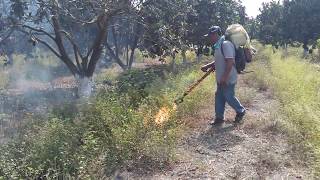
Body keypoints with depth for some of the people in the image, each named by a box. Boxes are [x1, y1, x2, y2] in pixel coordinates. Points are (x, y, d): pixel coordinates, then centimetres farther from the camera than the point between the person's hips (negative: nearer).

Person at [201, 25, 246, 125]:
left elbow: (230, 62, -26)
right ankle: (219, 117, 22)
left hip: (228, 79, -10)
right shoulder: (218, 45, 12)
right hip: (221, 79, 10)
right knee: (219, 97, 13)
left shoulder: (226, 44, -20)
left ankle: (241, 111, 27)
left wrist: (224, 77, -26)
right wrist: (207, 66, 15)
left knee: (229, 97, 4)